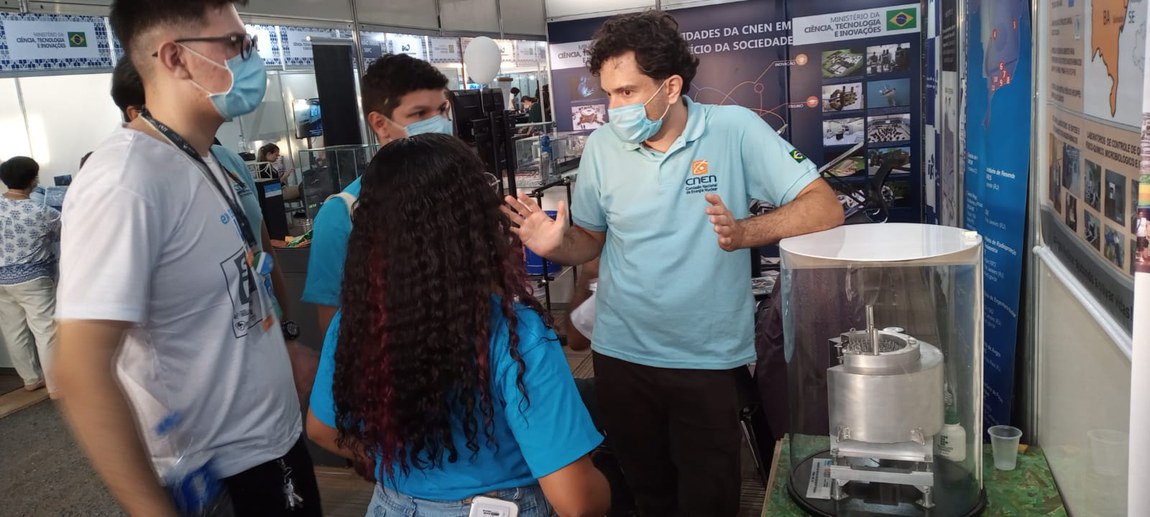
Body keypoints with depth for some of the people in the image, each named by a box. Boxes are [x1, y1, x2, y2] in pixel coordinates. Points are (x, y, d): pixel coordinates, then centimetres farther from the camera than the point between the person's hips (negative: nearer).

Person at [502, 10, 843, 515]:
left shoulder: (733, 129, -12)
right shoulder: (602, 145, -2)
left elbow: (825, 207, -16)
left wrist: (743, 233, -32)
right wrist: (555, 245, -15)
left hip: (710, 359, -3)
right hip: (621, 356, 3)